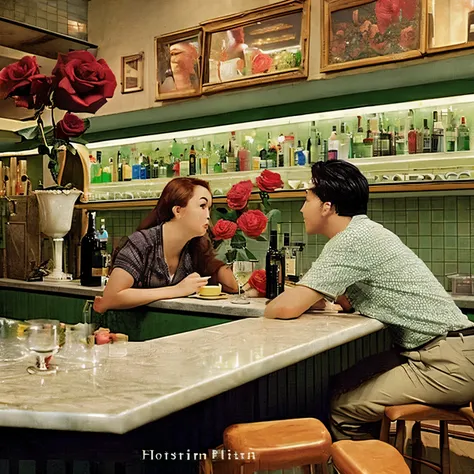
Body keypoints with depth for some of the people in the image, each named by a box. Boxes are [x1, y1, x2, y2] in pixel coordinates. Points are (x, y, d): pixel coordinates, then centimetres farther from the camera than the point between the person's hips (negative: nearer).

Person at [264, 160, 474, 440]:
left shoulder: (353, 240, -19)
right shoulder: (364, 232, 11)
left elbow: (286, 308, -22)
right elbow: (350, 303, 17)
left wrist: (269, 308, 1)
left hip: (447, 360, -9)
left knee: (344, 406, -8)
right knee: (344, 385, 12)